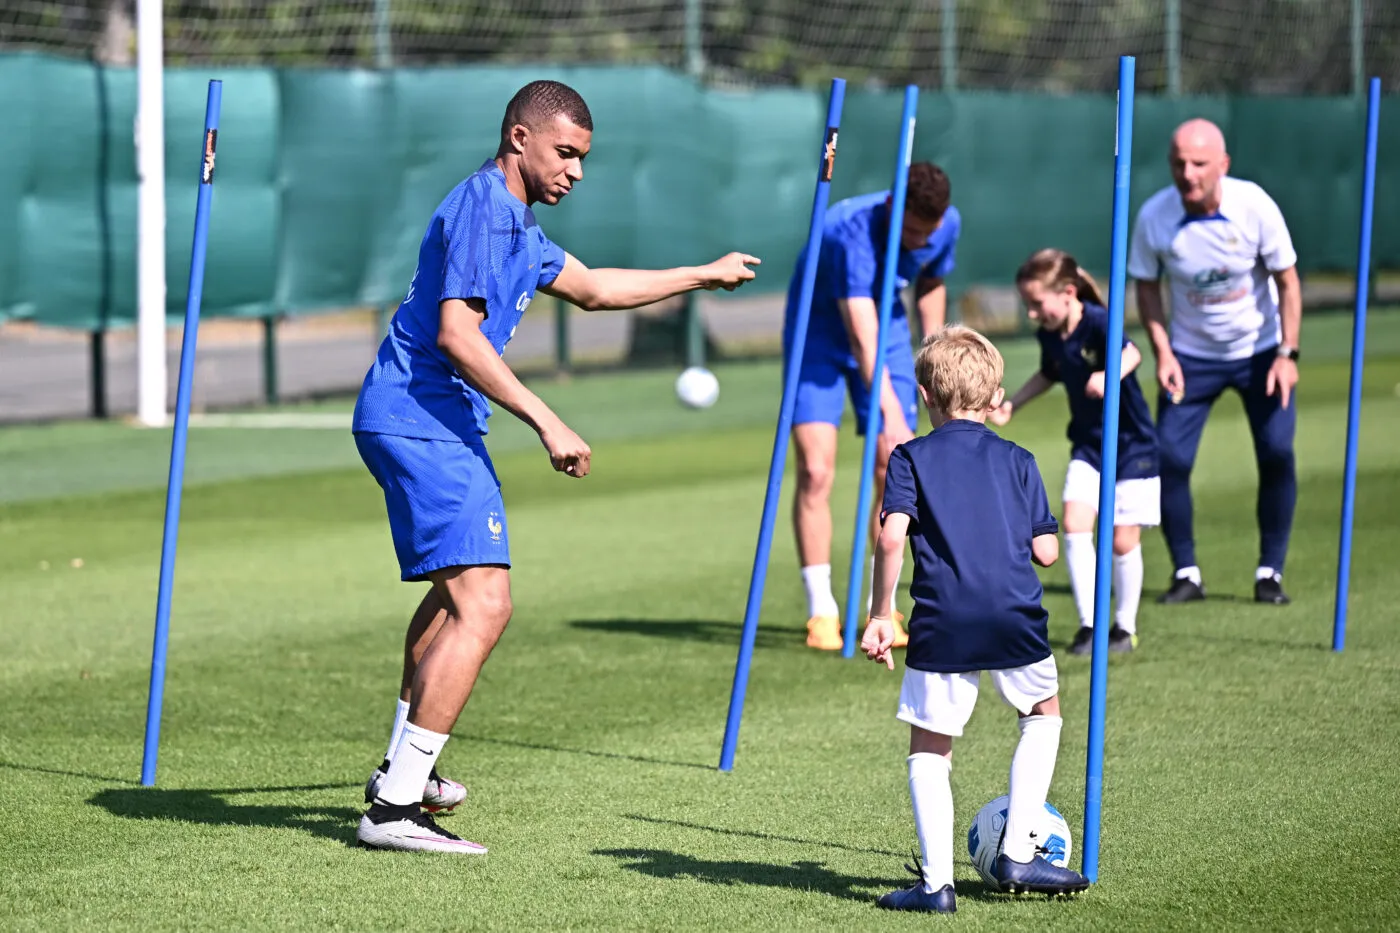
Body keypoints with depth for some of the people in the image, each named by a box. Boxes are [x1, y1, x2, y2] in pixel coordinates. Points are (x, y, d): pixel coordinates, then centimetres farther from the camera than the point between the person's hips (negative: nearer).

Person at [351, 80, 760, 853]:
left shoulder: (512, 221, 18)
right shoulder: (480, 209, -15)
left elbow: (590, 289, 34)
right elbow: (456, 334, -26)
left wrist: (704, 276, 38)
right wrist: (545, 423, -28)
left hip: (432, 423, 12)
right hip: (421, 420, -12)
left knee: (460, 588, 29)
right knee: (483, 606, -19)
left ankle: (404, 769, 41)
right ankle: (394, 809, -24)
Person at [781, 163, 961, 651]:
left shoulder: (946, 225, -16)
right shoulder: (851, 232, -37)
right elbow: (863, 340, -44)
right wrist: (893, 418, -53)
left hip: (888, 327, 5)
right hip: (819, 331, -5)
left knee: (892, 471, -2)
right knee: (815, 470, -16)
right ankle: (821, 612, -8)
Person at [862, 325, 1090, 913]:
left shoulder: (911, 458, 6)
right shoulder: (1017, 461, 12)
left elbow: (891, 537, -9)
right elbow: (1046, 552, 7)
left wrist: (880, 615, -2)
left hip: (942, 625, -2)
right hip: (1016, 619, 2)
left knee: (929, 749, 10)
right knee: (1043, 713, 27)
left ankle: (936, 882, 0)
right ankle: (1018, 854, 22)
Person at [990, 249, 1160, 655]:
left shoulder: (1097, 321, -23)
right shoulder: (1049, 336, -1)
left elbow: (1131, 353, -44)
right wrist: (1011, 404, 15)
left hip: (1131, 443, -6)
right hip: (1087, 445, 6)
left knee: (1123, 540, -3)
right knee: (1074, 523, -11)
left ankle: (1126, 626, 16)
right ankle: (1088, 625, -5)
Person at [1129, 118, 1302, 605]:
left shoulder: (1254, 206, -21)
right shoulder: (1154, 217, -18)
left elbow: (1287, 281, -10)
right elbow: (1147, 286, -2)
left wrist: (1286, 354, -16)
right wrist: (1163, 354, -13)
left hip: (1260, 350, -1)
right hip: (1191, 355, 1)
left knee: (1276, 454, -11)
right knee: (1170, 457, -10)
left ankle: (1270, 572, 4)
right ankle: (1185, 573, 5)